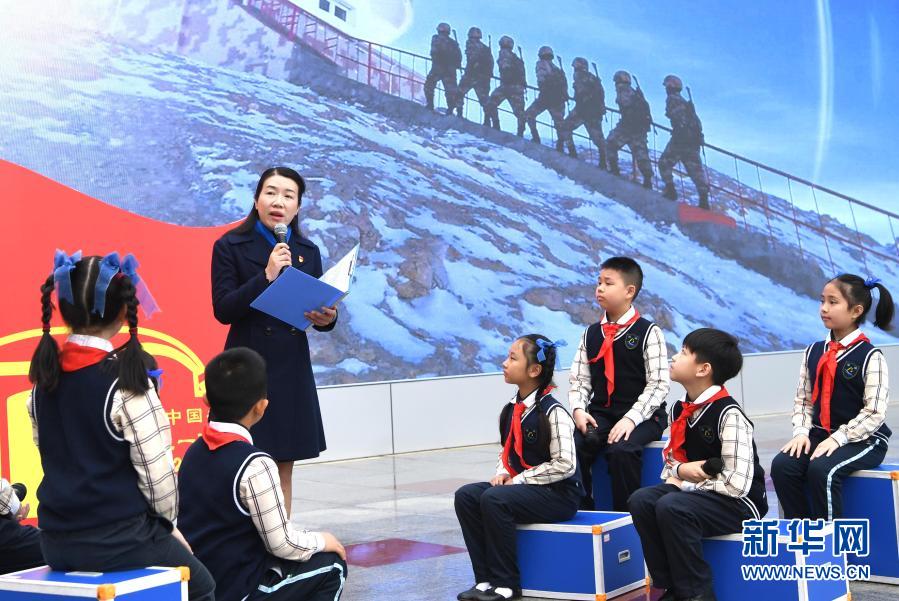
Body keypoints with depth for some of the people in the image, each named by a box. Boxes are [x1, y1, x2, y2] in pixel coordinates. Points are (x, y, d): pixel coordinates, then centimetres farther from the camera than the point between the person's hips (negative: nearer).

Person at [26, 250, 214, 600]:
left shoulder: (44, 380, 2)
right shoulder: (126, 382, -17)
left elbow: (55, 456, 10)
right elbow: (157, 473, -15)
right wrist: (167, 524, 5)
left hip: (57, 543, 6)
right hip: (118, 541, -6)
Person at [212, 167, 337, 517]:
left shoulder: (308, 252, 11)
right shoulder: (230, 247, -2)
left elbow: (318, 310, 14)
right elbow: (223, 310, -11)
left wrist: (326, 318, -9)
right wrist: (266, 276, -20)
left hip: (292, 369, 5)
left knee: (283, 469, 9)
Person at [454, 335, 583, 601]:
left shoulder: (553, 412, -16)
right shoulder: (512, 410, 8)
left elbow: (564, 465, -20)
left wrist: (520, 479, -17)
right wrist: (502, 474, -2)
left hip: (558, 493, -8)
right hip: (519, 485, 8)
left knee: (494, 499, -30)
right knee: (466, 495, -12)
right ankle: (485, 579, -11)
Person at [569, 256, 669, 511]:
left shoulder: (648, 332, -2)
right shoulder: (591, 334, 15)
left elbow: (658, 384, -8)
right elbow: (579, 380, 11)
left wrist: (631, 418, -19)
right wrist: (578, 409, -10)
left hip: (642, 416, -4)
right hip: (600, 413, 4)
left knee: (620, 449, -34)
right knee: (572, 445, -25)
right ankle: (581, 509, -8)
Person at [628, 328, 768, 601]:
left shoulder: (728, 415, -20)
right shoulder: (680, 409, 5)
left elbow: (737, 484, -26)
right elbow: (671, 459, 16)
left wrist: (684, 483, -15)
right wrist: (680, 471, -9)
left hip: (738, 504, -8)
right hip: (694, 493, 8)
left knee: (672, 507, -32)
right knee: (641, 501, -16)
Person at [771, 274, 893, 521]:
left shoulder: (870, 356, -9)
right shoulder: (814, 352, 10)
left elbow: (875, 412, -14)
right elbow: (803, 398, 9)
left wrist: (838, 438, -20)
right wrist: (801, 432, -9)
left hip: (863, 439, -5)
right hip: (820, 434, 6)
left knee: (822, 469, -33)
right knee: (781, 465, -21)